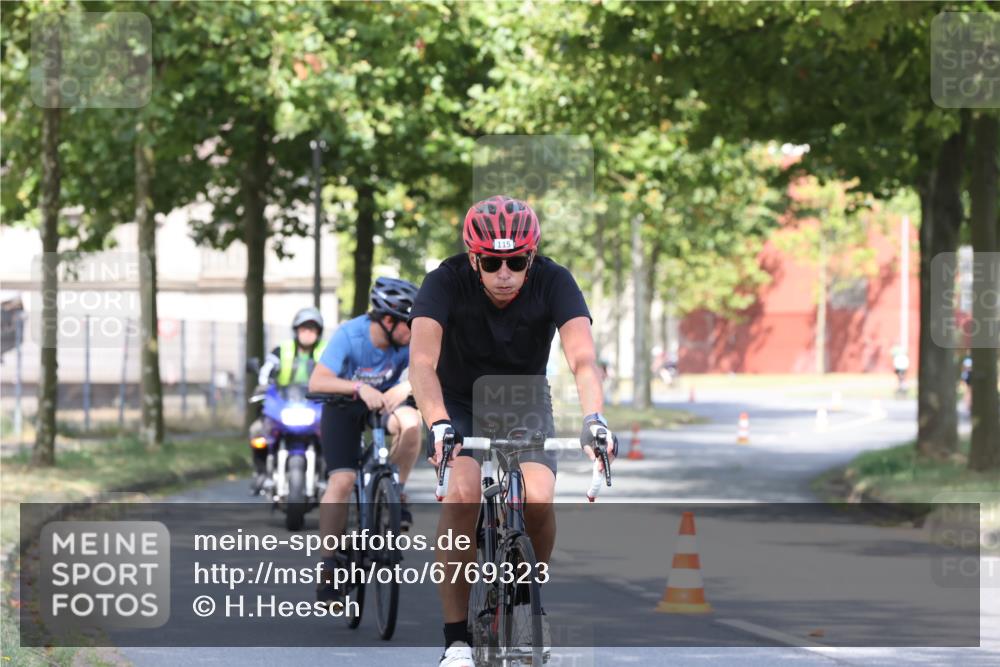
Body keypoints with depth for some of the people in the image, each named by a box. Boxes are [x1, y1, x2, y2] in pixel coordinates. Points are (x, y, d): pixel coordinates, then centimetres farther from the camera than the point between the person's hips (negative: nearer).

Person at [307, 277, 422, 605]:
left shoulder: (409, 342, -18)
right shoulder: (350, 335, -28)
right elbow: (317, 381, -36)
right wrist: (359, 388, -50)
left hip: (385, 399, 3)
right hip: (343, 406, -3)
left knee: (410, 423, -33)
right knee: (342, 480, -20)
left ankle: (396, 492, -8)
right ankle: (328, 563, -13)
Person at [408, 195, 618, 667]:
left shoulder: (553, 282, -23)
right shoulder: (446, 282, -26)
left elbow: (582, 358, -34)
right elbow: (422, 362, -38)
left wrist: (594, 418, -53)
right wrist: (439, 425, -55)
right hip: (459, 402, -1)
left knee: (537, 499, -23)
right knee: (463, 492, -28)